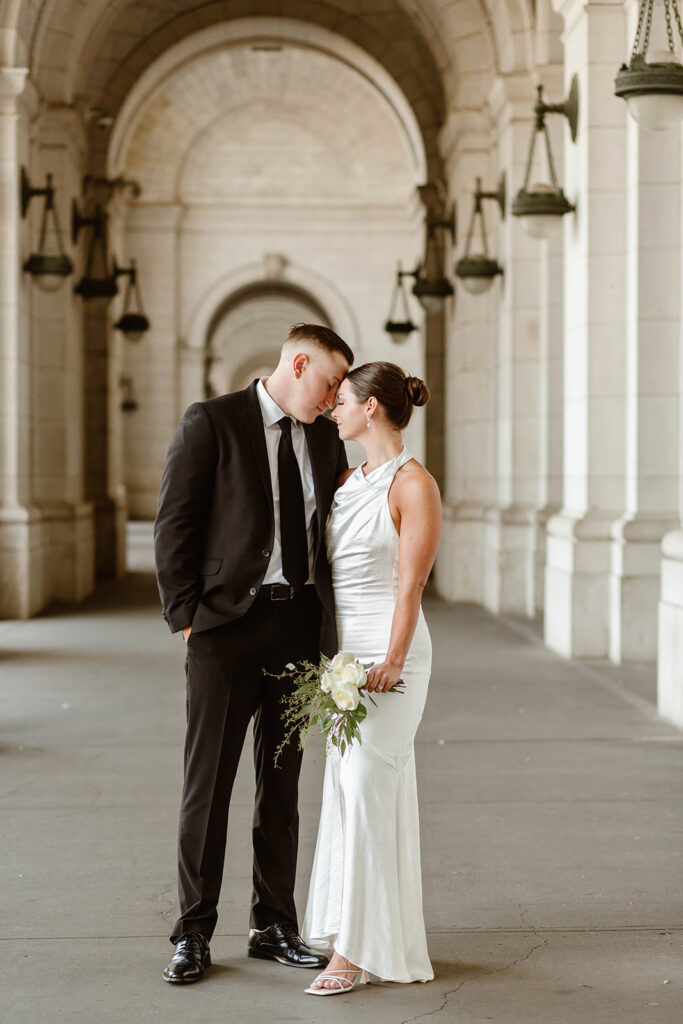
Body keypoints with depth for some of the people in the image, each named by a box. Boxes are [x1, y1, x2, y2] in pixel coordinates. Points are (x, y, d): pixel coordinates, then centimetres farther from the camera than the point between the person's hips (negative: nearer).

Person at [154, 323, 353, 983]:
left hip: (300, 626, 5)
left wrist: (327, 622, 7)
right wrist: (186, 617, -11)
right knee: (208, 781, 0)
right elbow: (174, 526, -6)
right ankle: (193, 935, 9)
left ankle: (273, 927, 21)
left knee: (282, 783, 11)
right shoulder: (211, 422, -4)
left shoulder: (325, 440, 13)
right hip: (227, 625, -5)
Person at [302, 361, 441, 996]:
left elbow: (410, 584, -14)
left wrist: (392, 662, -19)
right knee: (346, 787, 9)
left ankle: (358, 948, -5)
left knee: (366, 788, -10)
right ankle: (352, 929, 18)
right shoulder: (348, 481, 14)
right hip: (343, 650, 8)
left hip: (389, 650, -8)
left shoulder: (413, 485, -10)